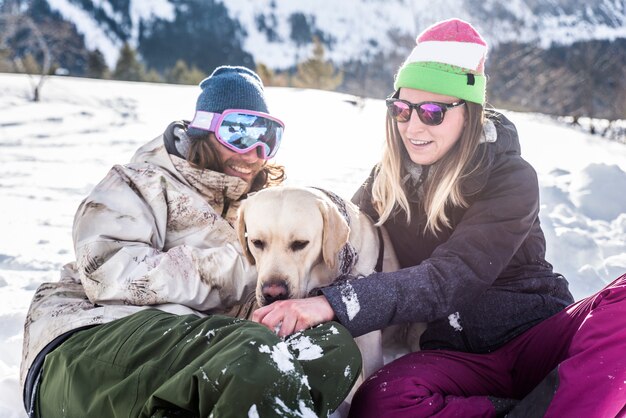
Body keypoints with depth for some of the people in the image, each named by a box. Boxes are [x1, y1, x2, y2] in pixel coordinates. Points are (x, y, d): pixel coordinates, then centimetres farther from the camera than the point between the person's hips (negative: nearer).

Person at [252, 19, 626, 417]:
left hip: (537, 336, -2)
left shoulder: (511, 181, -10)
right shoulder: (388, 180, 5)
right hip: (459, 354, 3)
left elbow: (448, 279, -23)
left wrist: (334, 305, -34)